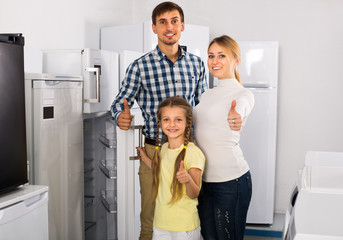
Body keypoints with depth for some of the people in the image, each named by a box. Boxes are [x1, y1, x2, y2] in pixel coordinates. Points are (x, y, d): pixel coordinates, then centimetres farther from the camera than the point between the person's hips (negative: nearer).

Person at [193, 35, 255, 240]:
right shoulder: (207, 94, 12)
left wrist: (235, 120, -55)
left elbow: (240, 109, -34)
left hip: (231, 181, -7)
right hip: (204, 179, 7)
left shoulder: (243, 94, -9)